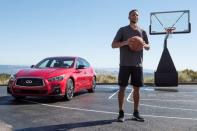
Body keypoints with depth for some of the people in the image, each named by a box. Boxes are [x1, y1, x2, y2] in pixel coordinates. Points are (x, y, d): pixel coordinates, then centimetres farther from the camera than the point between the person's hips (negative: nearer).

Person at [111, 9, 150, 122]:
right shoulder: (123, 30, 4)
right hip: (125, 64, -3)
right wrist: (125, 42, -19)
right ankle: (121, 113, 7)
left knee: (136, 88, 5)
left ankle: (136, 113, 15)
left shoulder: (142, 31, 13)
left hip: (138, 65, 3)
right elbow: (113, 45, -1)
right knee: (122, 88, -2)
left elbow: (148, 47, 17)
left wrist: (144, 45, -7)